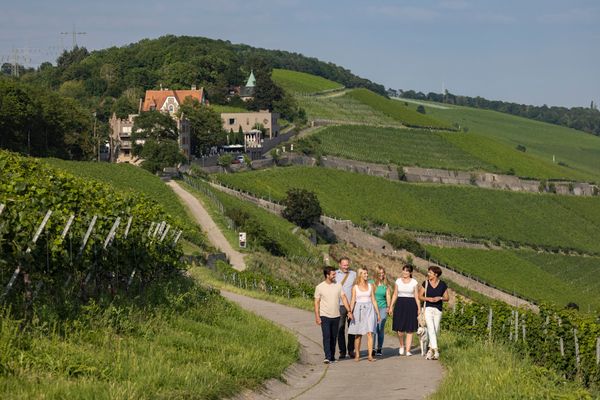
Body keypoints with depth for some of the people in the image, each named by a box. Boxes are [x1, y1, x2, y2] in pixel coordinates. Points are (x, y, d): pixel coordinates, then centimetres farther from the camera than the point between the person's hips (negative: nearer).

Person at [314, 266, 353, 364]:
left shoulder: (338, 285, 5)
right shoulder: (319, 287, -3)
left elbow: (343, 298, 3)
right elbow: (317, 302, -1)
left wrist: (349, 311, -6)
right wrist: (317, 316, -7)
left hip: (336, 316, 3)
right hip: (325, 316, -3)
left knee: (334, 338, 9)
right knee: (326, 337, -12)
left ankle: (332, 357, 17)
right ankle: (327, 357, -15)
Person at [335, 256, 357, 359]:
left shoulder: (354, 274, 8)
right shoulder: (335, 274, 5)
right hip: (339, 306, -1)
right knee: (340, 329, 0)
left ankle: (351, 350, 13)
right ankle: (342, 351, 5)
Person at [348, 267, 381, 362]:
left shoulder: (371, 286, 8)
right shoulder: (355, 287, 3)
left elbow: (373, 300, 11)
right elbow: (353, 301, 1)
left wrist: (378, 313, 11)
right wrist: (350, 312, -11)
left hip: (369, 309, 1)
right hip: (358, 310, -1)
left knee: (369, 333, -10)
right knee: (358, 335, 3)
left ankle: (370, 355, -11)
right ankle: (357, 355, 12)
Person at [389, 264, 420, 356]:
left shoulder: (414, 282, 3)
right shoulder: (398, 281, 7)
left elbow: (416, 296, 3)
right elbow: (395, 295, 10)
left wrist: (419, 308, -3)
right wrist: (391, 306, 4)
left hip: (411, 305, -1)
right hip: (400, 305, 1)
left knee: (410, 330, -2)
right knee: (400, 329, -5)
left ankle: (408, 350, 3)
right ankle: (402, 346, 21)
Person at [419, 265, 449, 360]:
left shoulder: (442, 284, 3)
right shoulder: (426, 283, 2)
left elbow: (447, 298, 8)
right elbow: (420, 296, 6)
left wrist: (440, 298, -12)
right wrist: (428, 299, -11)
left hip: (438, 309, 2)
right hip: (428, 308, -2)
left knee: (435, 331, 7)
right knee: (431, 329, -15)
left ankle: (430, 349, 22)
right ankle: (435, 350, -22)